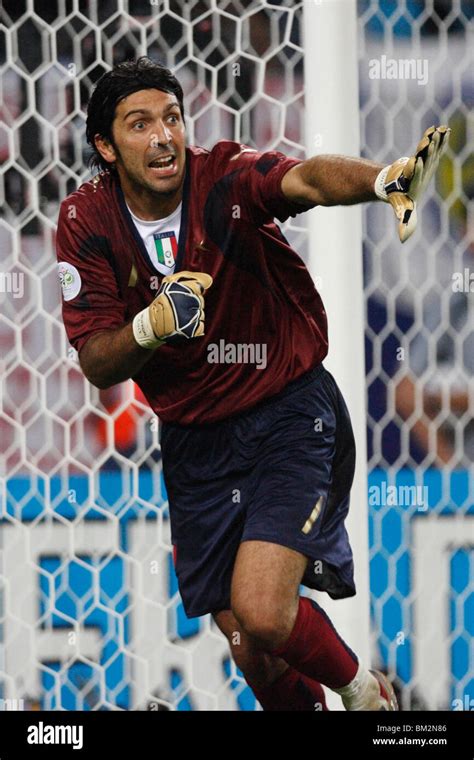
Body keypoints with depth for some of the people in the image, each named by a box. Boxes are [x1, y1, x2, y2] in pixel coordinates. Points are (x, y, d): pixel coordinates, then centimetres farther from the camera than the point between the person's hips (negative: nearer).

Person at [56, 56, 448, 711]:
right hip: (194, 443, 4)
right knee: (255, 657, 6)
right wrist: (151, 325, -28)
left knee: (261, 612, -20)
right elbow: (96, 364, -7)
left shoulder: (226, 178, -16)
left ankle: (361, 688, 10)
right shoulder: (86, 222, -6)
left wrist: (385, 179, -60)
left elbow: (307, 179, -38)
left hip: (291, 415, -4)